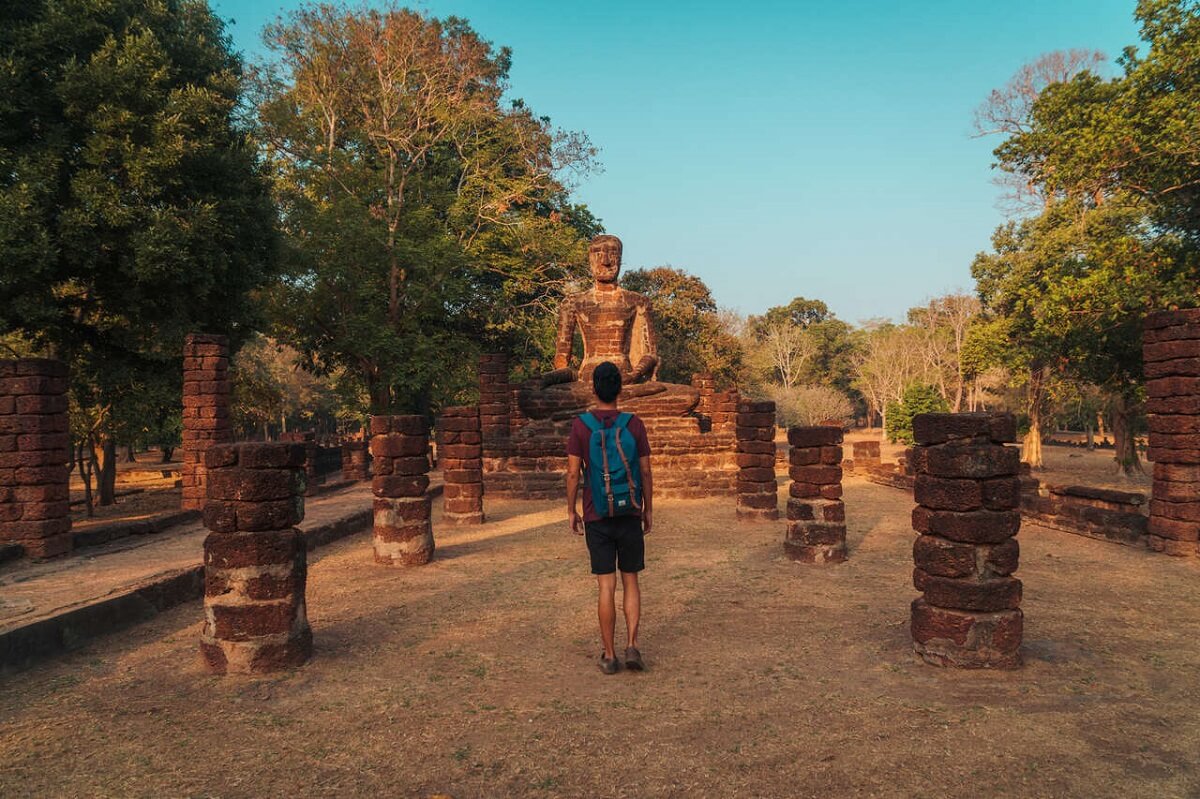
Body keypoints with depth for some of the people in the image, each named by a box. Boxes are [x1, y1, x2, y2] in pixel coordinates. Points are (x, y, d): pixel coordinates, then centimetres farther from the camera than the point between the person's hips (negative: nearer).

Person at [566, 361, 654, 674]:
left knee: (606, 586, 5)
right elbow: (646, 472, -1)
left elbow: (573, 473, -5)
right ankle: (632, 645, 6)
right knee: (630, 581, 14)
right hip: (630, 515, 1)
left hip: (597, 517, -1)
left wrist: (571, 510, 6)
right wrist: (648, 509, 10)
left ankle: (609, 655, 11)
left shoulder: (580, 425, -6)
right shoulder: (634, 424, -4)